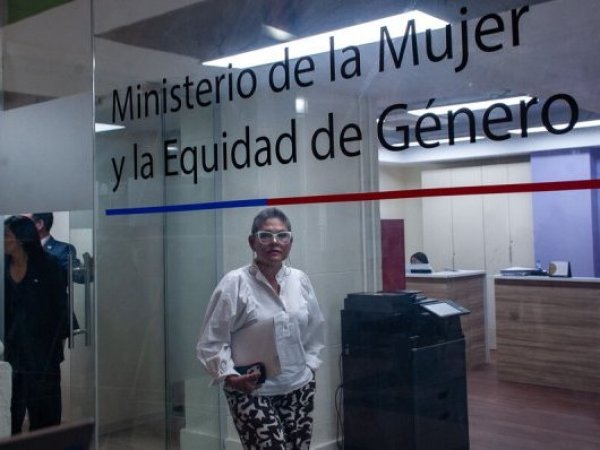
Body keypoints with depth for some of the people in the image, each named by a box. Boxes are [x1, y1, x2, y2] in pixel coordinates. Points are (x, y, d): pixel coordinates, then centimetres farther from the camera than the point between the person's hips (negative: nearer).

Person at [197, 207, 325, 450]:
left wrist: (310, 365, 10)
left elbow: (315, 329, 18)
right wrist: (230, 376, -21)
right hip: (252, 393, -5)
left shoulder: (300, 280, 5)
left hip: (299, 388, 5)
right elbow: (211, 342, -10)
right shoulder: (235, 283, -11)